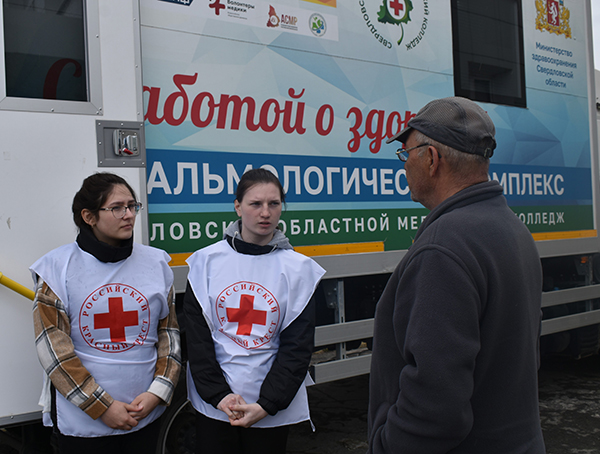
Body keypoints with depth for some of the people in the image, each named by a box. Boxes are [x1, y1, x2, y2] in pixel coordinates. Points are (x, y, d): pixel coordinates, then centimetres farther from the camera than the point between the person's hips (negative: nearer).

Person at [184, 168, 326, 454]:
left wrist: (266, 404, -12)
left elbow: (298, 346, -5)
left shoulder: (298, 268, -3)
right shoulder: (206, 261, -2)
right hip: (213, 406, 0)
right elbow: (196, 336, -2)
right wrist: (219, 395, -11)